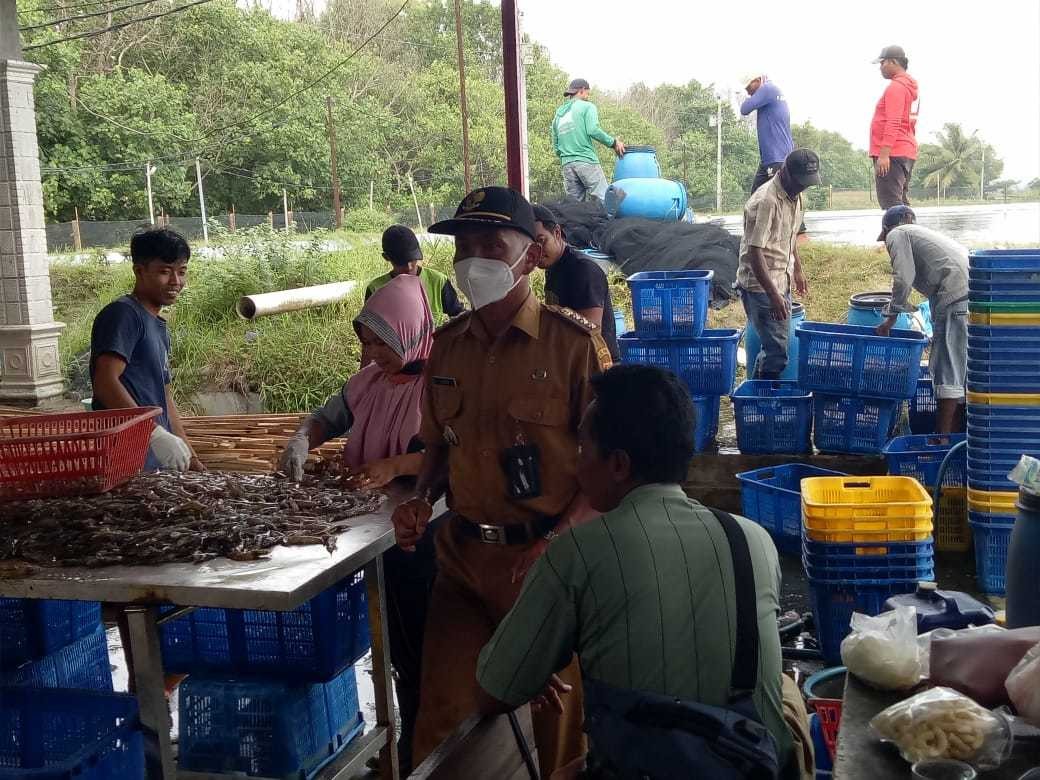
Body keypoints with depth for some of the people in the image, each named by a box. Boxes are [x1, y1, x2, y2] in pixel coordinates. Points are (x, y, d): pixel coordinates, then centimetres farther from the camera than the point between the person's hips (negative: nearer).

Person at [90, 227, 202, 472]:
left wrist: (190, 457, 20)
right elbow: (105, 381, -20)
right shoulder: (124, 313, -7)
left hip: (161, 461, 9)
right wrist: (156, 434, -25)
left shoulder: (159, 327, 21)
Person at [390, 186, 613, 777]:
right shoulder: (446, 346, 5)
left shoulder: (574, 341, -10)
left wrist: (555, 542, -20)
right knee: (442, 718, 6)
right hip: (464, 556, 4)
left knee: (556, 715, 12)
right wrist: (422, 500, -1)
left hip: (547, 559, -4)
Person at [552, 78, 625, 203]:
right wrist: (614, 142, -4)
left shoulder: (558, 114, 22)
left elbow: (556, 148, 22)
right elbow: (593, 130, -13)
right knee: (604, 201, -9)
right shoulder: (587, 106, 4)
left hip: (567, 164, 6)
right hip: (587, 161, -6)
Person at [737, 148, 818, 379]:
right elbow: (755, 252, -25)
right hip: (760, 285, -9)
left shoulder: (794, 196, 8)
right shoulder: (765, 201, -21)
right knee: (777, 351, -12)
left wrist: (797, 270, 28)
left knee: (781, 345, 12)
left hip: (781, 281, 9)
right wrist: (773, 295, -28)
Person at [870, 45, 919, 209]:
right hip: (907, 152, 10)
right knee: (901, 203, 13)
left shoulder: (895, 87, -11)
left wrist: (884, 154, -25)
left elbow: (893, 123, -20)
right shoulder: (909, 87, 20)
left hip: (892, 153, -10)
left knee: (890, 203, -14)